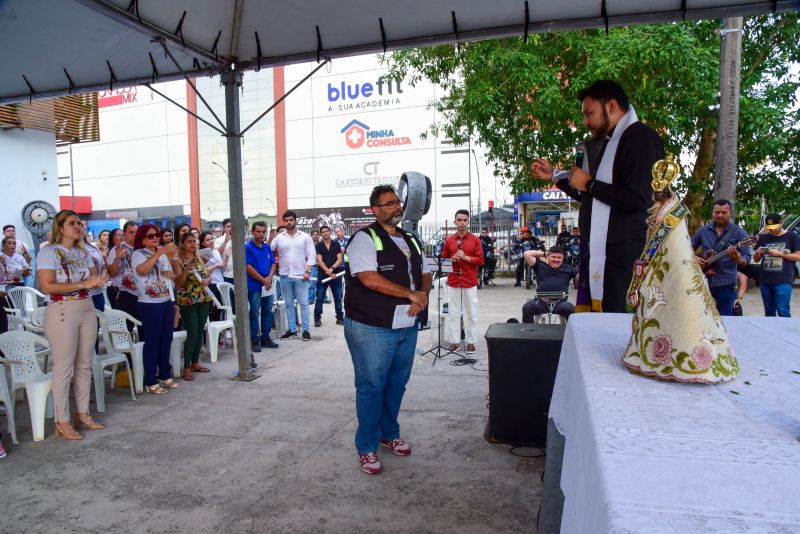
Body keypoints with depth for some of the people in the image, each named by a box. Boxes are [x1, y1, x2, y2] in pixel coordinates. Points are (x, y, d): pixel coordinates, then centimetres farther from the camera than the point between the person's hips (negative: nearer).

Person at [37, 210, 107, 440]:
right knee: (64, 367, -2)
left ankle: (83, 413, 22)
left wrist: (98, 281, -11)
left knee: (84, 364, 11)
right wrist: (82, 284, -21)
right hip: (62, 312, -6)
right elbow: (46, 286, -17)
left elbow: (95, 278, 13)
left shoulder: (83, 252, 11)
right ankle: (62, 422, 8)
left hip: (87, 310, 6)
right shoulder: (48, 252, -8)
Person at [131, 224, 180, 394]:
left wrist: (175, 260, -2)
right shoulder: (138, 254, -7)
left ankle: (165, 375, 23)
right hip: (149, 304, -7)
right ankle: (150, 381, 4)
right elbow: (142, 270, -29)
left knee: (166, 339, 11)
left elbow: (175, 274, 18)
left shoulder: (163, 254, 13)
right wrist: (159, 252, -30)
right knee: (152, 341, -3)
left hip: (166, 302, 7)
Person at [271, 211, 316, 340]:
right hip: (285, 276, 2)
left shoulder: (305, 237, 1)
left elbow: (311, 255, -2)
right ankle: (292, 329, 19)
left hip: (300, 275, -2)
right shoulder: (279, 237, 5)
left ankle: (306, 329, 6)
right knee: (288, 304, 10)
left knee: (303, 303, 0)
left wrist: (308, 271, -10)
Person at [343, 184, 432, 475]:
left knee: (397, 384, 17)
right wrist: (411, 294, -17)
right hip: (372, 328, -7)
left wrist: (423, 294, -7)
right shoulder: (365, 238, -9)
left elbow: (425, 274, 17)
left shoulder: (410, 241, 15)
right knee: (371, 386, 3)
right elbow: (369, 278, -22)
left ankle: (389, 433, 36)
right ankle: (367, 447, 17)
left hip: (407, 326, 7)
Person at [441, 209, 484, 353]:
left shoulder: (475, 240, 1)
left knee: (471, 313, 3)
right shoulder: (449, 240, 7)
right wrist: (452, 259, -9)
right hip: (453, 281, 2)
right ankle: (454, 341, 12)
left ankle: (471, 341, 11)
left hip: (470, 282, -1)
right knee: (453, 312, 3)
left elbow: (481, 260, -1)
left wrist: (466, 257, -14)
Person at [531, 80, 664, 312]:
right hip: (596, 253, 9)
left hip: (623, 256, -9)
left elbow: (638, 199, -22)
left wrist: (589, 184, -10)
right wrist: (554, 175, 21)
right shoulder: (606, 142, 20)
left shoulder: (640, 138, -9)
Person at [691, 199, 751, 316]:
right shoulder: (703, 230, 6)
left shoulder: (739, 233, -3)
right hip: (703, 281, 3)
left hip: (726, 283, -3)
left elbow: (747, 257, -9)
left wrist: (738, 260, -32)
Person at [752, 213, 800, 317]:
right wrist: (758, 253, -5)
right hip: (765, 281, 4)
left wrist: (780, 254, -14)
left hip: (783, 282, -4)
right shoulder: (763, 238, 12)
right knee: (769, 312, 11)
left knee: (783, 311, -7)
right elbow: (756, 259, 17)